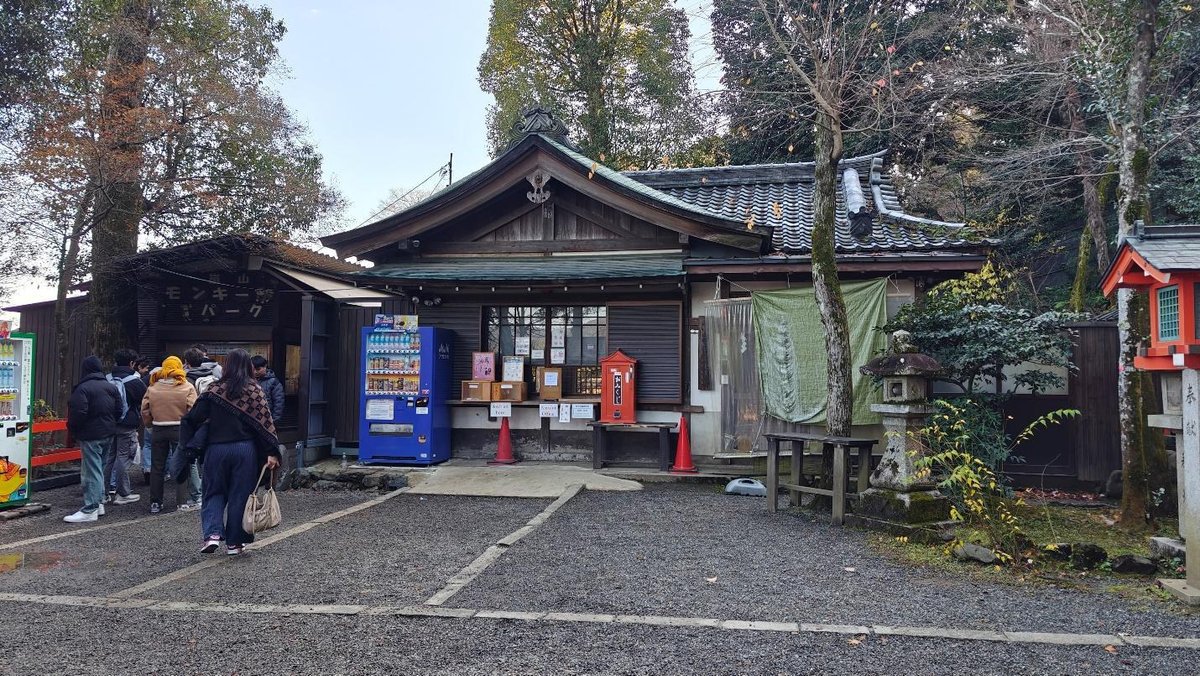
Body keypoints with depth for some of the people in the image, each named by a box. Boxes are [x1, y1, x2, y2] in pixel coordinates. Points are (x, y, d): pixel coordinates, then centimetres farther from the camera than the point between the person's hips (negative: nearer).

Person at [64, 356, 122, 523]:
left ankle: (90, 510, -5)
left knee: (91, 471, -6)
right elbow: (118, 410, 11)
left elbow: (78, 413, -20)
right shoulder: (111, 387, 9)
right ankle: (99, 503, 23)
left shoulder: (83, 388, -16)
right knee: (99, 468, 17)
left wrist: (72, 428, -3)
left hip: (91, 435, -8)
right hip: (108, 434, 8)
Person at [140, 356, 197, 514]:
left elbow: (144, 410, 3)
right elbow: (192, 410, -12)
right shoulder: (187, 387, -8)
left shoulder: (152, 388, 2)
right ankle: (182, 503, 2)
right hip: (180, 429, -3)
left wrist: (150, 425, 17)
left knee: (157, 467, 12)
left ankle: (155, 503, 17)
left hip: (158, 430, 3)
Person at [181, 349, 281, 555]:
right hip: (245, 449, 0)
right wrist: (272, 452, -9)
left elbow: (194, 419, -2)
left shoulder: (215, 390, 0)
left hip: (217, 448, 0)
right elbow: (265, 422, -8)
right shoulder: (255, 390, -2)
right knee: (240, 494, 8)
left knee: (214, 492, 14)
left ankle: (212, 533, -5)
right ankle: (234, 542, 12)